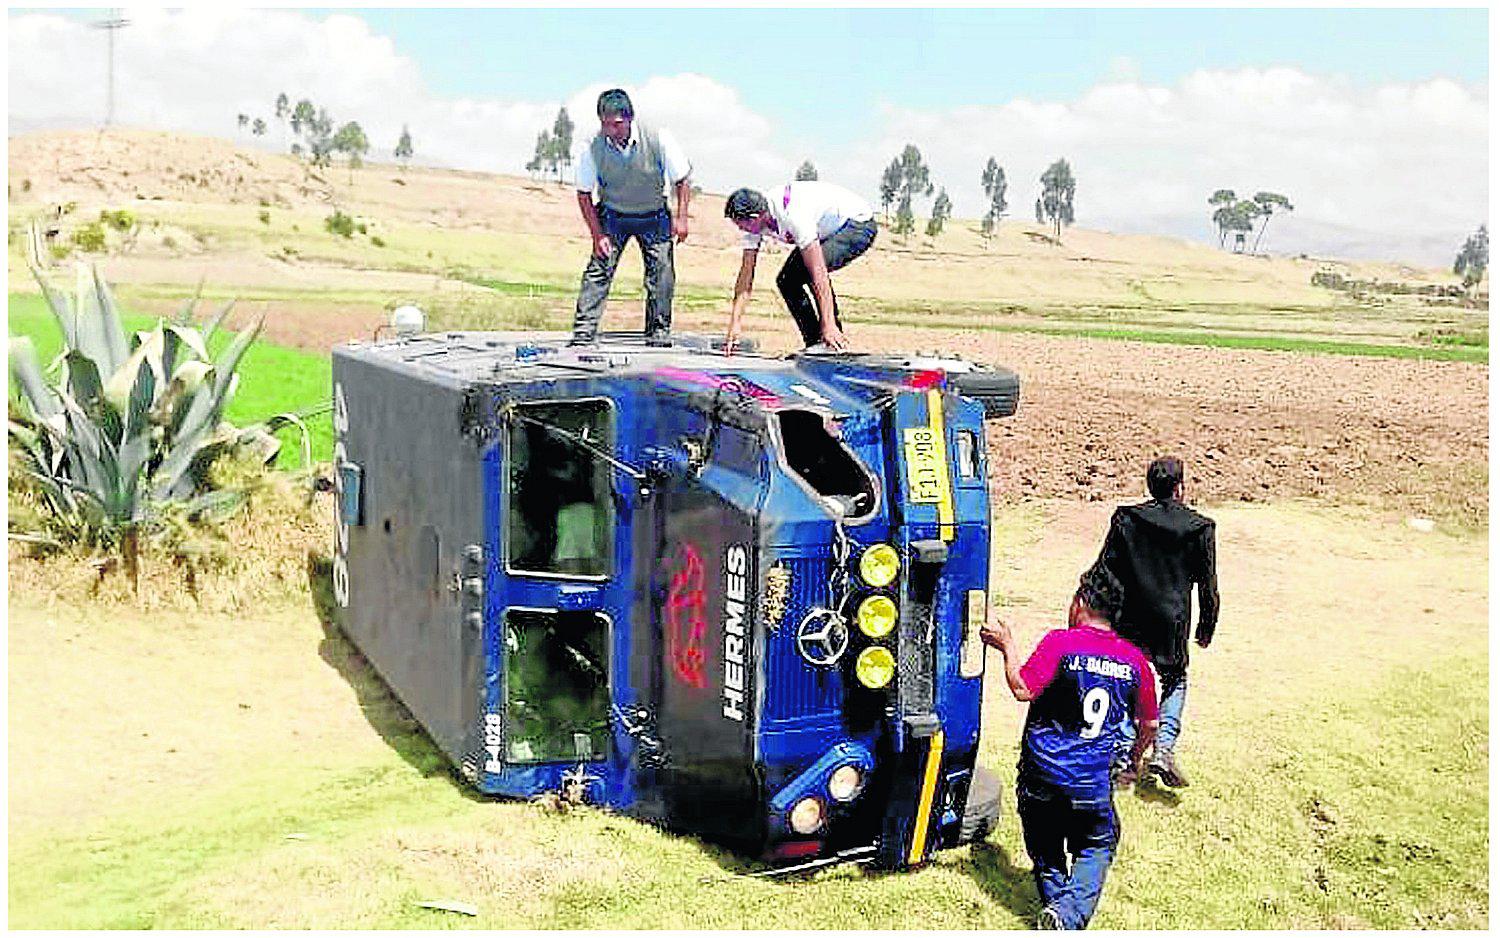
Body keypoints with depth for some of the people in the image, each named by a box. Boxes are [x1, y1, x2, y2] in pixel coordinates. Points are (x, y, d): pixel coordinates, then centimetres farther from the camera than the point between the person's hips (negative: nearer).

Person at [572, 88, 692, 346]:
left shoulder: (658, 140, -23)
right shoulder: (593, 148, -21)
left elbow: (682, 180, -8)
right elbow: (584, 194, -8)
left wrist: (681, 217, -13)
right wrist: (597, 234, -13)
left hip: (653, 217, 0)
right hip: (612, 216, 0)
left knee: (661, 274, -3)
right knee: (598, 270, -10)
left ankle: (659, 332, 12)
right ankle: (584, 332, -7)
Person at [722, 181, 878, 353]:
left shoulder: (793, 216, -37)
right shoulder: (752, 222, -14)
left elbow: (818, 272, -39)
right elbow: (745, 275, -10)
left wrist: (828, 326, -40)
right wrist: (734, 325, -14)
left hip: (859, 224, -9)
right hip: (829, 232, 9)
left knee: (812, 270, -30)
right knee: (786, 280, -3)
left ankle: (834, 339, -17)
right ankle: (813, 342, 5)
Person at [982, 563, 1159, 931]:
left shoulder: (1059, 642, -9)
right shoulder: (1134, 660, 4)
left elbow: (1023, 690, -15)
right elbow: (1149, 724, 13)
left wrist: (1008, 647, -1)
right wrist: (1135, 761, 30)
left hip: (1041, 775, -1)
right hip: (1093, 784, 2)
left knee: (1046, 852, 18)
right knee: (1097, 846, 17)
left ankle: (1056, 899, 3)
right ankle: (1071, 913, -4)